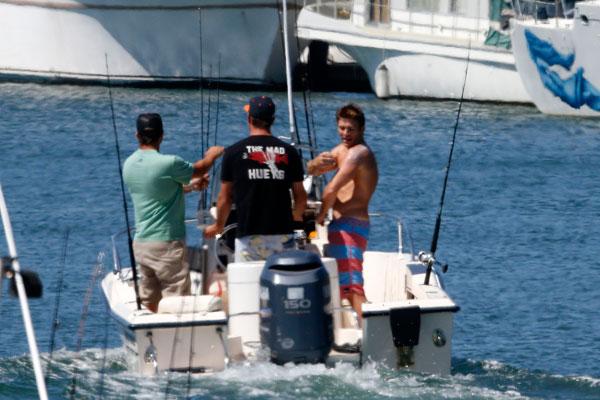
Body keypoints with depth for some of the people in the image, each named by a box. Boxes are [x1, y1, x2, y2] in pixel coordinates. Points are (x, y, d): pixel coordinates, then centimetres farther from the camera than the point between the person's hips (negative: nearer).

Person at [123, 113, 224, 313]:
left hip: (141, 243, 7)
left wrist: (191, 185, 29)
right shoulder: (168, 163, -17)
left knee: (149, 305, 11)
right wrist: (213, 154, 23)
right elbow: (198, 170, 2)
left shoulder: (129, 165, 5)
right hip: (167, 244, -7)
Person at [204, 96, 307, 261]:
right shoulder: (289, 152, 4)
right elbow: (300, 197, 8)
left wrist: (218, 226, 21)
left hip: (249, 234, -2)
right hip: (282, 233, 2)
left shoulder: (233, 152, -1)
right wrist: (295, 218, 30)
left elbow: (225, 197, 4)